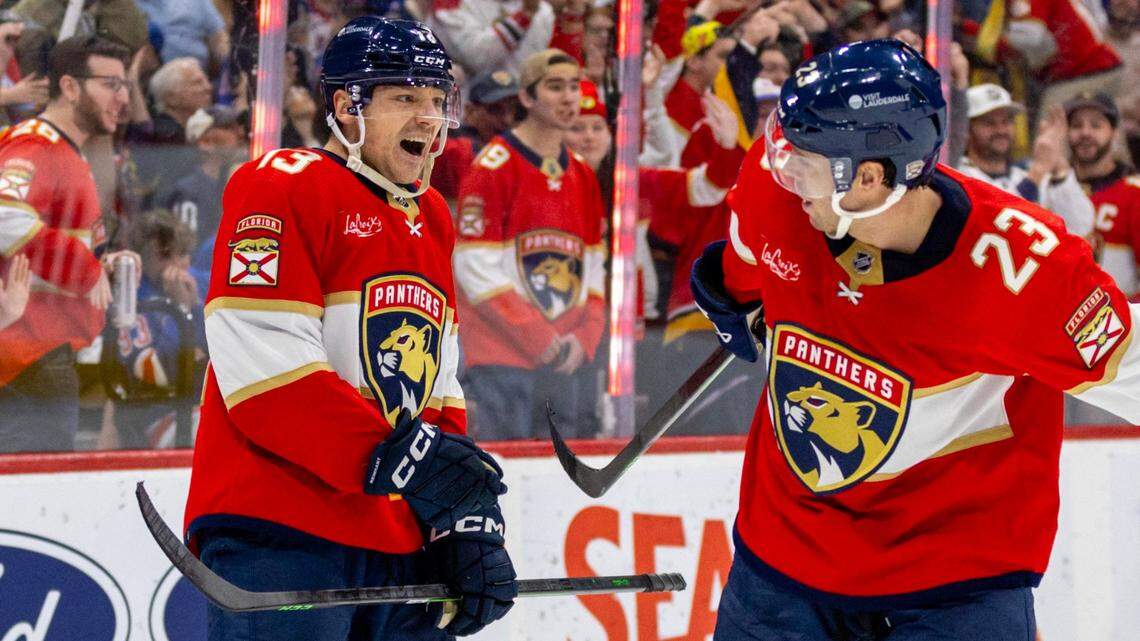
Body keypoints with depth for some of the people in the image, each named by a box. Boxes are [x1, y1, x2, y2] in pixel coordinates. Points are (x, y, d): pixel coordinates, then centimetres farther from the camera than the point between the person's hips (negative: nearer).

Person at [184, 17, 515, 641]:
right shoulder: (282, 186, -5)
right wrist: (395, 456, -23)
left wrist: (471, 522, 8)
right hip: (277, 540, -8)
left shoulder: (432, 220, 21)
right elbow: (266, 371, -16)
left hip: (400, 547, 8)